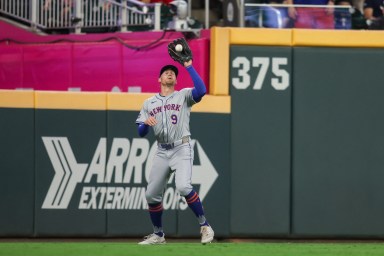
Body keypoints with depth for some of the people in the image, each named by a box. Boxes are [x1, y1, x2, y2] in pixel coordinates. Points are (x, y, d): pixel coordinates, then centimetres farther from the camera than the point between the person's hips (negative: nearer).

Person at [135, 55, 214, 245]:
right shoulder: (149, 103, 15)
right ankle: (158, 235, 20)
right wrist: (146, 123, -12)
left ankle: (204, 226, -15)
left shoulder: (183, 96, 5)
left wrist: (189, 67, -13)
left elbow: (201, 90, -17)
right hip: (162, 152, 5)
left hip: (181, 150, -5)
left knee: (183, 187, -27)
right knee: (151, 194, 2)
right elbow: (141, 133, 11)